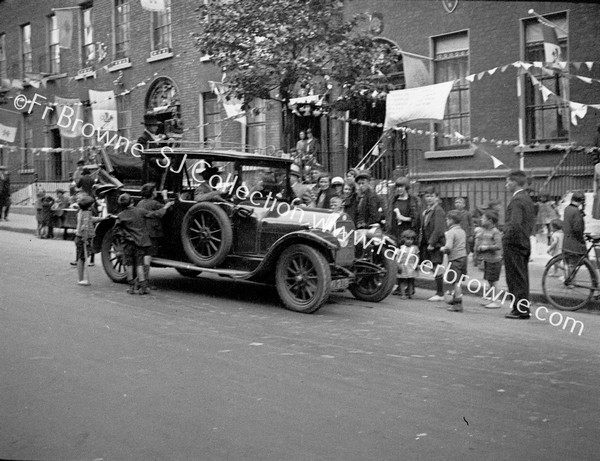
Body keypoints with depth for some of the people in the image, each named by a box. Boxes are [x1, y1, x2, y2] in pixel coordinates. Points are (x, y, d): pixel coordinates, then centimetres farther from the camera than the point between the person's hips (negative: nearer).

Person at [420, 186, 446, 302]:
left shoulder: (438, 211, -11)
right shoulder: (426, 211, 16)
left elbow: (438, 229, -19)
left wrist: (432, 243, -20)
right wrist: (422, 244, 14)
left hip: (436, 244, -8)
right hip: (428, 244, 8)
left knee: (437, 268, -5)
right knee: (435, 269, 11)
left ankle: (440, 294, 0)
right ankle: (439, 292, 19)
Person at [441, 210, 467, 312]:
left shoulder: (450, 232, -13)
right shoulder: (462, 231, 13)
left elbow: (448, 247, -25)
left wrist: (442, 249, -4)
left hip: (455, 259, -8)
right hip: (463, 256, 8)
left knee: (456, 282, -6)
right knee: (458, 281, 20)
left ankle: (458, 304, -7)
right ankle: (455, 299, 36)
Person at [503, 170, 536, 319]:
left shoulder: (517, 200, -17)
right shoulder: (527, 198, 14)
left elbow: (515, 224, -26)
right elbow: (532, 220, 21)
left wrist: (506, 238, -14)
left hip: (514, 244, -10)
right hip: (525, 243, 10)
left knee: (516, 278, -4)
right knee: (522, 278, 14)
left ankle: (520, 310, 0)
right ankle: (524, 308, 21)